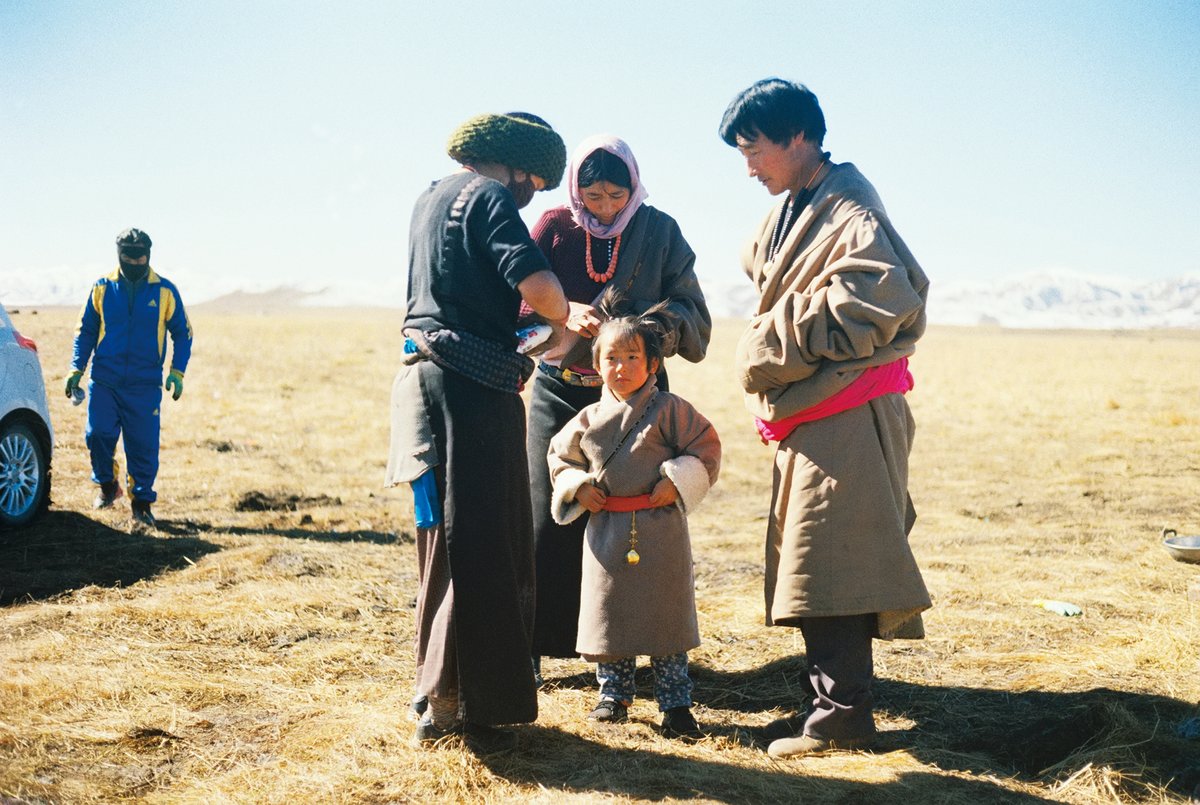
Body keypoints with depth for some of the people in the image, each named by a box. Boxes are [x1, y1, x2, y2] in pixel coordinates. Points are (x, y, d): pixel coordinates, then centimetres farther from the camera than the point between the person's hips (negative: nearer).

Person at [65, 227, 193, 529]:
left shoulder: (165, 291, 2)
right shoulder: (102, 288, 5)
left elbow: (182, 333, 8)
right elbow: (85, 330, 11)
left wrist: (177, 371, -2)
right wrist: (76, 369, 3)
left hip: (145, 385, -1)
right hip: (104, 380, 1)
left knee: (144, 445, -1)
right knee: (98, 434, -8)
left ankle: (141, 501, 13)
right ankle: (107, 486, 18)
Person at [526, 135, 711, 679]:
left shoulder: (659, 232, 0)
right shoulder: (554, 228, -1)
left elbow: (692, 312, -2)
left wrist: (662, 321, -24)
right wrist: (566, 314, -28)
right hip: (560, 390, 0)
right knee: (549, 514, -5)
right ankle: (531, 645, 3)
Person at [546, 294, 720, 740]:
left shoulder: (669, 410, -4)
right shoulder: (589, 420, 6)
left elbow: (706, 449, -3)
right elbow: (560, 456, 19)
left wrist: (676, 482, -13)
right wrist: (578, 487, 2)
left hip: (661, 529, -3)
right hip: (606, 531, 3)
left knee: (666, 615, 2)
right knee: (608, 614, 9)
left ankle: (676, 703, 9)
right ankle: (614, 695, 24)